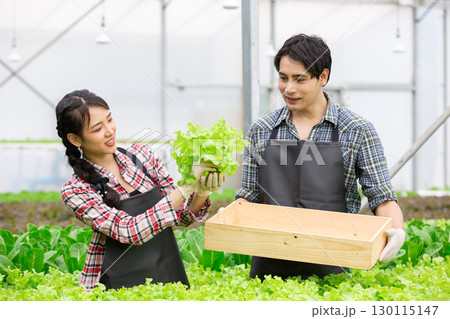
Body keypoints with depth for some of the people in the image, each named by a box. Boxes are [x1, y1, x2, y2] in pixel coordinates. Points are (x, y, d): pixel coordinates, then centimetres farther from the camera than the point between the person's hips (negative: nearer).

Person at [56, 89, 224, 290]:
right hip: (120, 285, -3)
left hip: (171, 277, 3)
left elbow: (183, 216, 10)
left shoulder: (141, 154, 7)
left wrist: (202, 192, -11)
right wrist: (187, 186, -21)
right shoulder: (76, 191, -6)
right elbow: (130, 232, -18)